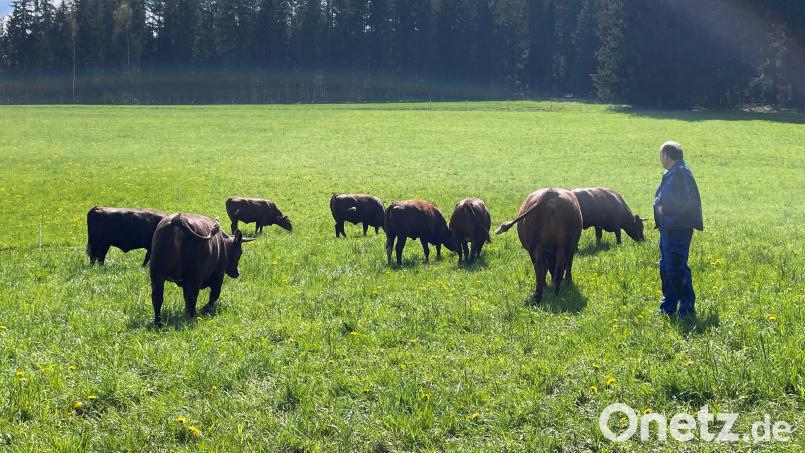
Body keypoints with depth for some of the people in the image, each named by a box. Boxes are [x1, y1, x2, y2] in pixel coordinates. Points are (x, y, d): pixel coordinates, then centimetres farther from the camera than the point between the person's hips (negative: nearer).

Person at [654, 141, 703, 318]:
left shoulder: (681, 173, -16)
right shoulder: (672, 174, 16)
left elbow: (686, 202, -21)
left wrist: (664, 208, -15)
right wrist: (660, 206, 7)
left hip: (678, 229, -11)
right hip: (668, 228, 11)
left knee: (676, 268, -9)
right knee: (666, 267, 16)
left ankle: (687, 308, -2)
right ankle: (668, 306, 25)